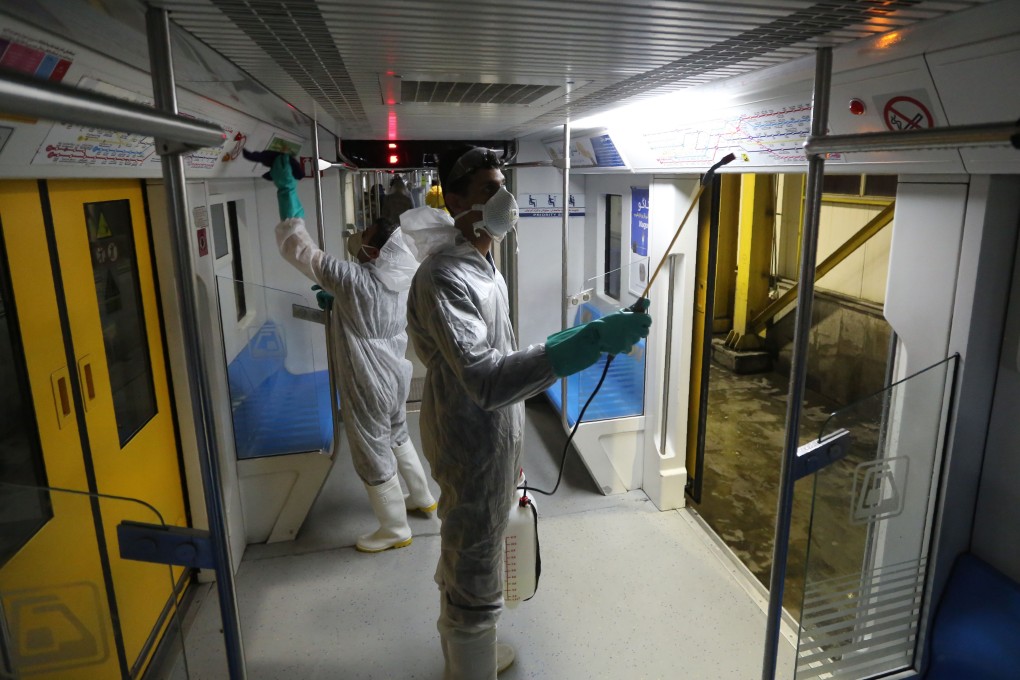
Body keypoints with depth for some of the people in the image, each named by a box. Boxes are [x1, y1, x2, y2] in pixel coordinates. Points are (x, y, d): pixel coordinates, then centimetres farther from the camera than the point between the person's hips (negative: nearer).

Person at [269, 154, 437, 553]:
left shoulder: (354, 280, -28)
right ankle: (422, 498, 46)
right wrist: (335, 301, 6)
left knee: (373, 458, 10)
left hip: (369, 386, -8)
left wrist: (287, 190, -19)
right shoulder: (403, 278, -4)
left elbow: (296, 247, -24)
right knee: (397, 438, 29)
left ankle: (395, 530, 26)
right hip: (395, 377, 8)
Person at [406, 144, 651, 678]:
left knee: (464, 556, 27)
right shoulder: (443, 277, -26)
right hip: (471, 447, -10)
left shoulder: (484, 265, 8)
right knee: (475, 576, 6)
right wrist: (591, 341, -44)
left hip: (490, 438, 10)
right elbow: (485, 378, -39)